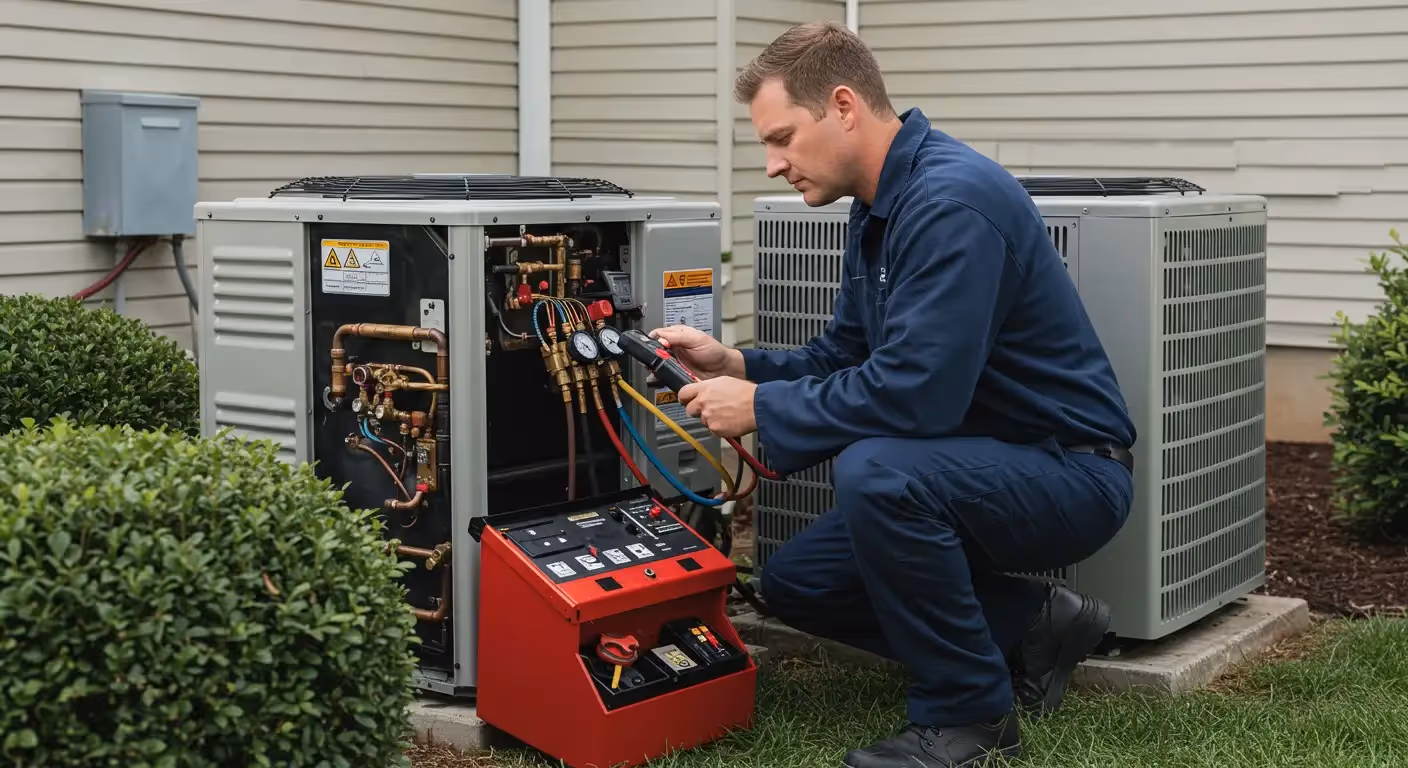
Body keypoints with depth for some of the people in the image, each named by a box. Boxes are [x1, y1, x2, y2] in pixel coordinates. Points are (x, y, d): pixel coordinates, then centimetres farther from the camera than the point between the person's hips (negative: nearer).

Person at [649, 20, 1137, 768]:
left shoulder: (951, 199, -26)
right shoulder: (880, 205, 6)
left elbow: (914, 392, -33)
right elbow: (842, 360, 14)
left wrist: (762, 409, -20)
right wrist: (736, 365, -3)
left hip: (1068, 471, -10)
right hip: (987, 465, 10)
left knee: (873, 472, -35)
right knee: (795, 582, 6)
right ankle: (1032, 627, 14)